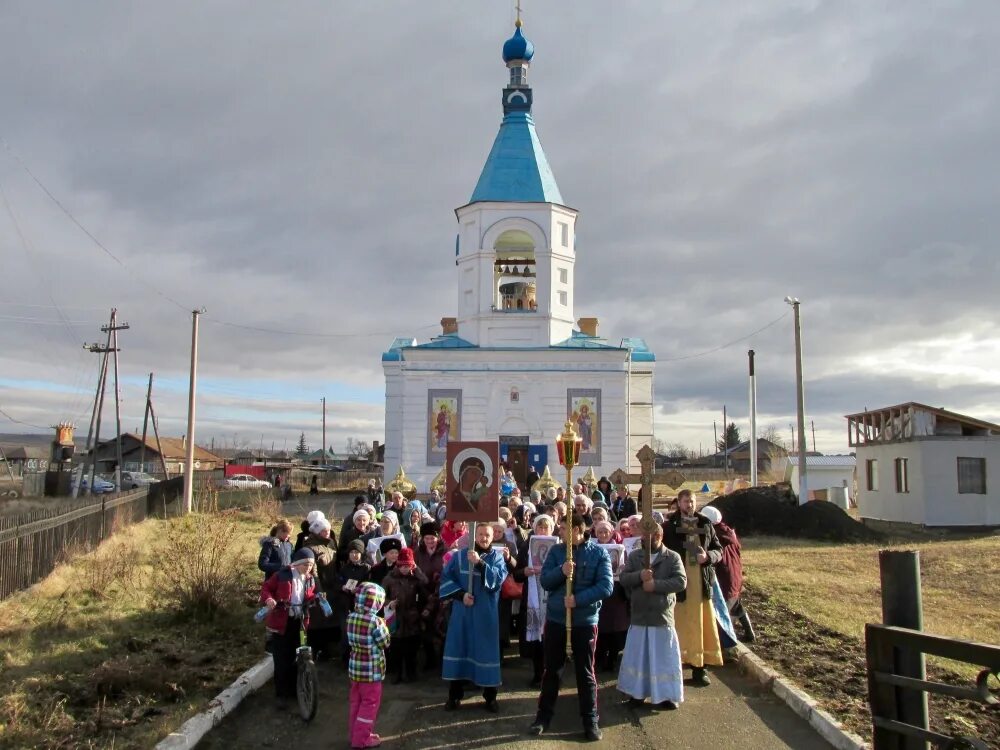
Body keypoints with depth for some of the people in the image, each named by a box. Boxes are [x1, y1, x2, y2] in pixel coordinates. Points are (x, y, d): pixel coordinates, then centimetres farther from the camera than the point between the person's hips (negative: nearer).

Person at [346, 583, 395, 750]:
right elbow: (385, 643, -12)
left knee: (356, 701, 19)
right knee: (370, 703, 7)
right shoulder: (375, 621, -22)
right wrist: (385, 624, 0)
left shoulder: (351, 617, -1)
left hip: (355, 667, 7)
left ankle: (355, 734, 31)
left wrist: (385, 619, 9)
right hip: (371, 669, -7)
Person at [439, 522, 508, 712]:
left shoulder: (497, 557, 2)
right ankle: (455, 696, 16)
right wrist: (461, 594, -13)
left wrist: (480, 563, -25)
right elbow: (445, 578, 0)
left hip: (486, 614, -1)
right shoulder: (459, 556, 4)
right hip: (462, 612, 1)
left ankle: (490, 697, 13)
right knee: (459, 649, 4)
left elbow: (498, 579, -15)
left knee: (487, 651, 2)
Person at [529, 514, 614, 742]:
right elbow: (544, 581, -4)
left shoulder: (598, 553, -6)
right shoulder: (556, 550, 1)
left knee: (585, 671, 8)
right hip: (555, 618, 2)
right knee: (551, 668, 12)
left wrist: (578, 599, -23)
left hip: (585, 620, -2)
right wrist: (561, 571, -23)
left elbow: (606, 586, -15)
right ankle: (544, 715, 24)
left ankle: (590, 720, 19)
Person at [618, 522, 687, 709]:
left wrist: (656, 584, -19)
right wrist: (639, 576, -20)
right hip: (639, 615, 3)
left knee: (664, 658, 3)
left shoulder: (673, 557, -2)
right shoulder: (634, 556, 8)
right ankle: (637, 693, 21)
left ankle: (666, 695, 14)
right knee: (637, 657, 9)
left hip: (662, 616, -2)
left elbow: (681, 581, -12)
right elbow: (623, 578, 0)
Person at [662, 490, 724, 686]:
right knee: (680, 625, 1)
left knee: (702, 625, 7)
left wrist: (708, 556, -9)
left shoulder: (705, 524, 7)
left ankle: (699, 668, 16)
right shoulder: (669, 526, -2)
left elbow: (718, 550, 10)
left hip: (702, 582, 3)